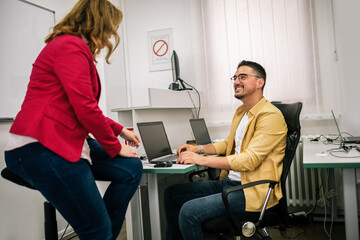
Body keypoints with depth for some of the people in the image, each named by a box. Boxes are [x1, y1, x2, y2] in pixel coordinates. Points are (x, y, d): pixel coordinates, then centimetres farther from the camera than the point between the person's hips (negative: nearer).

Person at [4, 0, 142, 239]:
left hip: (68, 140, 11)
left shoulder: (75, 47, 20)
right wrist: (115, 147, -5)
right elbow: (86, 110, -18)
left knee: (131, 169, 5)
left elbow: (85, 109, 25)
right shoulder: (71, 47, -13)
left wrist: (119, 130, 22)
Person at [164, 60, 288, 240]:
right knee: (172, 194, 6)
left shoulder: (271, 116, -15)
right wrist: (199, 149, 9)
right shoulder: (240, 111, 14)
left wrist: (201, 159, -25)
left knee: (189, 211, -25)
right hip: (228, 182, 9)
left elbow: (249, 160, -25)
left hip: (252, 191, -9)